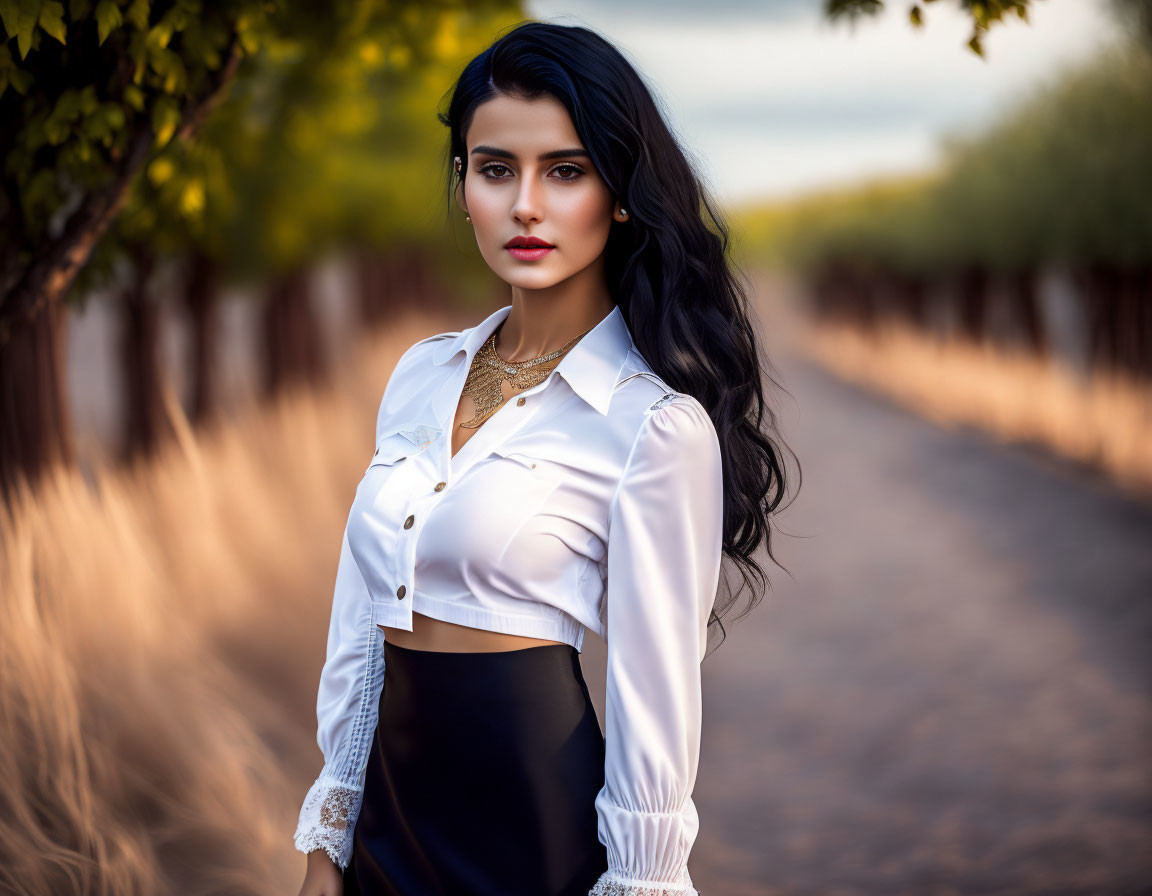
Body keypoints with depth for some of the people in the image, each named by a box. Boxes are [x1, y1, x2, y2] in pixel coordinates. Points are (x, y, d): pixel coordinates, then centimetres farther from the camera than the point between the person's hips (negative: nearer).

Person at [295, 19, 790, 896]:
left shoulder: (655, 424, -13)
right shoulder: (422, 375, 6)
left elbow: (653, 699, -12)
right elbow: (361, 624, 9)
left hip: (531, 819, -6)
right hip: (390, 804, 6)